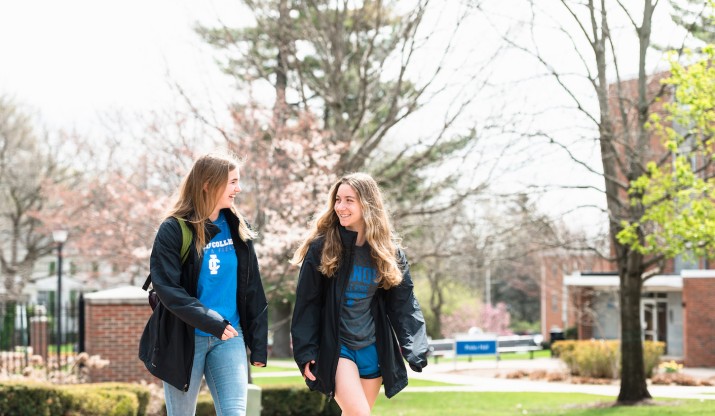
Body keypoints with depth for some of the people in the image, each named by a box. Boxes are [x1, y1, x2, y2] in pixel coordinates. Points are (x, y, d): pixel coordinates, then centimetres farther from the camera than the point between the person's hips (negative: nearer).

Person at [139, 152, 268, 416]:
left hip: (230, 337, 3)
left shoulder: (238, 229, 7)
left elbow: (252, 290, 9)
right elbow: (167, 288, -17)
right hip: (184, 340, -3)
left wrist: (258, 344, 5)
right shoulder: (174, 230, -8)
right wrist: (212, 323, -23)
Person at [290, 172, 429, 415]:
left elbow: (404, 304, 0)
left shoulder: (389, 251, 0)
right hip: (334, 347, -4)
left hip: (373, 349, 4)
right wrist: (305, 352, -11)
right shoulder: (321, 247, -8)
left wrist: (415, 349, -10)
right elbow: (306, 303, -6)